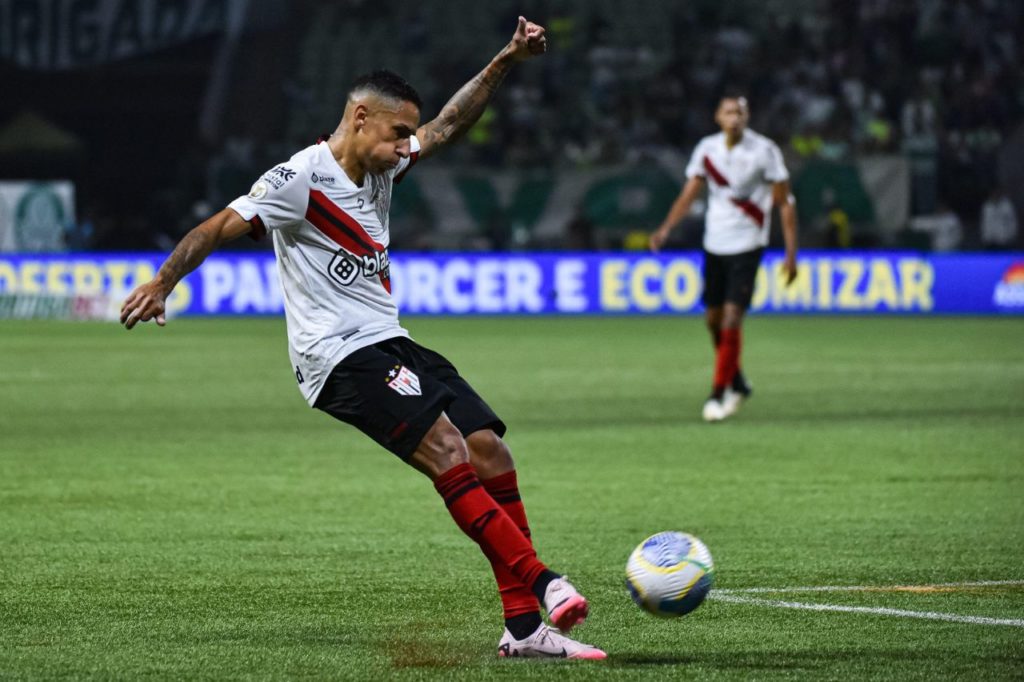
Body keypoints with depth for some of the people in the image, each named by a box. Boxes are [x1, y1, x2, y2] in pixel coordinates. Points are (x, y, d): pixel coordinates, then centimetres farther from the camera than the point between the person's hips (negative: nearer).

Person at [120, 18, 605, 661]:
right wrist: (161, 284, -26)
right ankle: (540, 582, -26)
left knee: (491, 449, -2)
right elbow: (219, 228, -14)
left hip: (390, 345, 9)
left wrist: (505, 63, 15)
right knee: (446, 449, -25)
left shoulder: (381, 169, 14)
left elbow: (446, 128, 23)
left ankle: (524, 625, -1)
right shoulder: (300, 179, -11)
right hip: (340, 359, -9)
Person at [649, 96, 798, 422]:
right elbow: (689, 194, 6)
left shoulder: (764, 151, -10)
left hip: (747, 245, -5)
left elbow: (784, 203, -5)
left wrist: (791, 253, -9)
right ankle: (737, 384, 31)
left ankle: (718, 394, -5)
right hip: (714, 245, 5)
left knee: (731, 322, -13)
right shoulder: (707, 149, 2)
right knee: (713, 319, 11)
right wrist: (665, 229, -10)